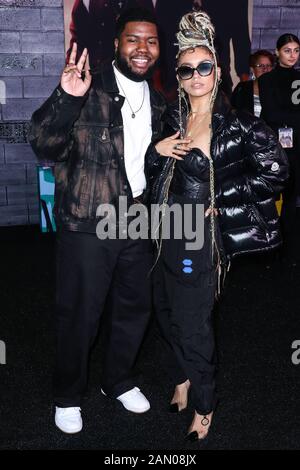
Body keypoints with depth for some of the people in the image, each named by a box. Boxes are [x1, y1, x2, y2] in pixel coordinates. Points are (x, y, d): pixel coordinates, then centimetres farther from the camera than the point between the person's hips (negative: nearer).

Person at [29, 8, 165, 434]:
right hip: (88, 224, -6)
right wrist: (67, 99, -34)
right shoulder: (88, 90, -10)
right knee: (80, 315, 7)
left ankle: (119, 380, 42)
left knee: (135, 308, 17)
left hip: (137, 223, 6)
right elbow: (44, 146, -20)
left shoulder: (157, 101, 9)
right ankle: (68, 396, 31)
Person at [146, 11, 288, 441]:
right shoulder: (173, 118, 5)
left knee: (193, 325, 4)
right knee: (167, 313, 18)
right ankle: (182, 379, 43)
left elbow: (275, 171, -11)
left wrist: (221, 199, -12)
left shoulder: (239, 124, -11)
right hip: (167, 229, 6)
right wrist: (156, 151, -9)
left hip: (201, 234, -6)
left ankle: (204, 407, 28)